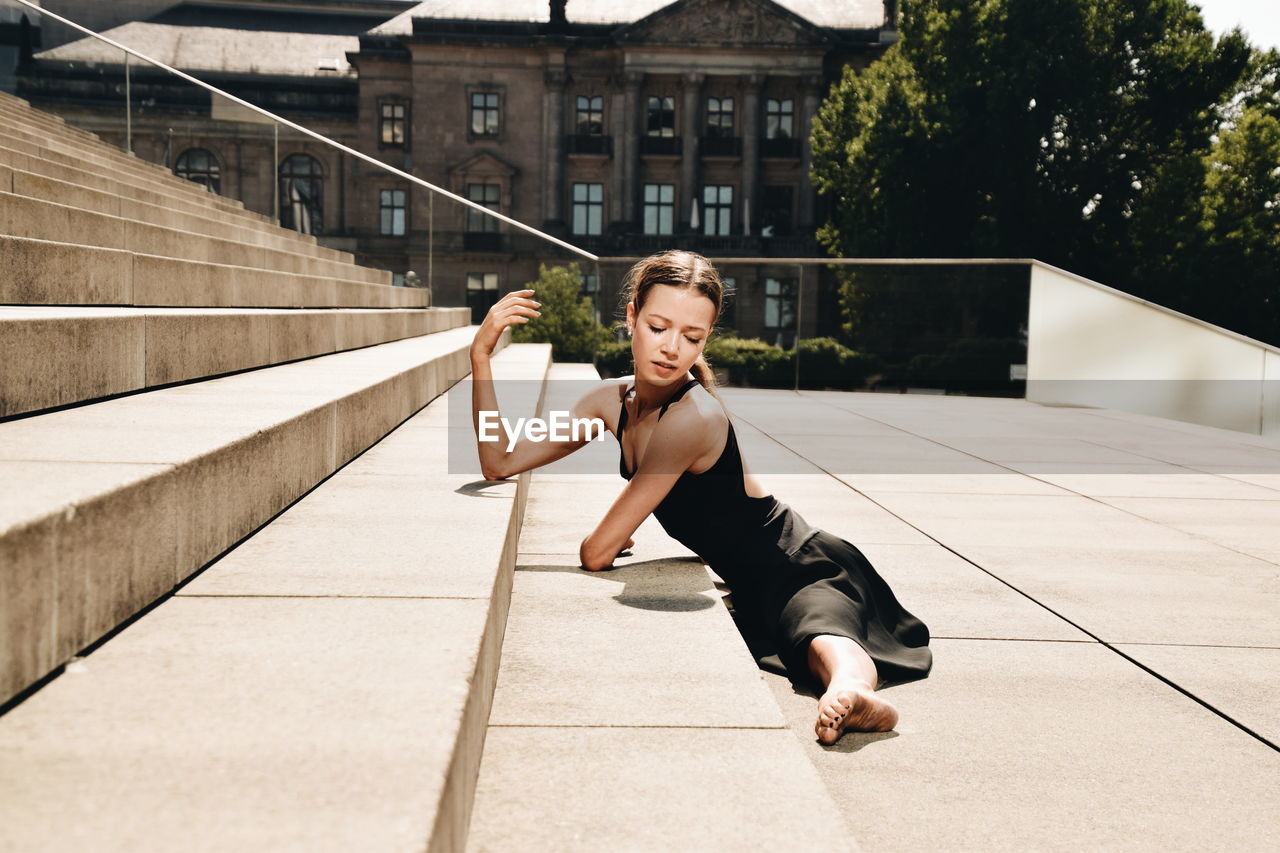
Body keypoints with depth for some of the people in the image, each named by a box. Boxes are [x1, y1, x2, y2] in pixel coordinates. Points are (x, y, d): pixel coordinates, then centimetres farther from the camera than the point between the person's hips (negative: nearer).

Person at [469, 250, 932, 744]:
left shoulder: (694, 416, -25)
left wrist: (609, 537, 4)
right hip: (752, 587, 13)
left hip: (803, 567, -13)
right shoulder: (613, 399, 1)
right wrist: (481, 354, -6)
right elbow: (500, 463, 3)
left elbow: (596, 555, -21)